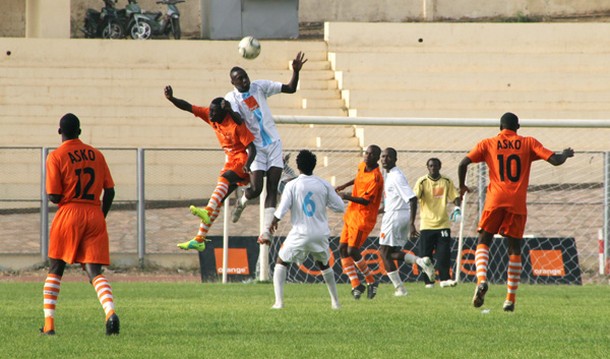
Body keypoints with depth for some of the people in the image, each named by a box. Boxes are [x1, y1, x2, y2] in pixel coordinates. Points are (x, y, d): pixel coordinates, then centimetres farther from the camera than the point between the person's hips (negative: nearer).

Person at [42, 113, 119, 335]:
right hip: (95, 216, 3)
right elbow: (109, 191, 8)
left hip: (69, 214, -3)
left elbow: (54, 197, -9)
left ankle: (48, 323, 6)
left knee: (55, 270, 12)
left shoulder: (56, 156, -4)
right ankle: (110, 311, -28)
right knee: (94, 272, -1)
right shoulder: (96, 155, 9)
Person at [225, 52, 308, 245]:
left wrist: (296, 71, -8)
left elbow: (290, 89, 8)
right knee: (255, 189, -10)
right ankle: (242, 201, 27)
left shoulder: (260, 86, 5)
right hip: (255, 147, -3)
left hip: (273, 144, 3)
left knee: (272, 188, -6)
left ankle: (266, 231, -9)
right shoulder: (232, 98, -5)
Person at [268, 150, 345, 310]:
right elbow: (340, 207, 4)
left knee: (281, 263, 13)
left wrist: (274, 222, 10)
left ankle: (279, 301, -2)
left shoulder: (292, 185, -7)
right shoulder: (324, 185, 1)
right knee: (324, 264, 27)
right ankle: (335, 301, 28)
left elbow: (282, 209, -10)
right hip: (321, 234, 3)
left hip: (300, 234, -3)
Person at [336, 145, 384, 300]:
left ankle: (371, 282, 4)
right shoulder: (362, 166, 6)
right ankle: (356, 285, 4)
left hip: (363, 217, -9)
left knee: (352, 251, -14)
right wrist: (345, 185, 26)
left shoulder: (375, 177, -20)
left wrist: (347, 197, -29)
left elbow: (366, 200, -25)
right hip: (351, 214, 9)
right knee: (342, 249, 2)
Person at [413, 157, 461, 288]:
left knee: (444, 253, -8)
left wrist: (457, 207, -16)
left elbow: (455, 197, 6)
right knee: (425, 254, 0)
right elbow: (414, 197, -10)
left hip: (443, 223, 1)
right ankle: (428, 281, 9)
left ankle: (444, 279, -7)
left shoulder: (447, 182, 6)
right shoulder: (422, 182, 0)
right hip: (426, 224, -1)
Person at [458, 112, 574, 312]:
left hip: (495, 200, -1)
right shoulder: (528, 143, 8)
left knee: (483, 241, 7)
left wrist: (462, 186, 17)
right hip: (518, 203, 1)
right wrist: (566, 154, 25)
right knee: (514, 248, 10)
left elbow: (463, 164, 0)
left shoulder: (488, 144, 8)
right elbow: (555, 160, 3)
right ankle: (511, 299, 6)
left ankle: (481, 279, -23)